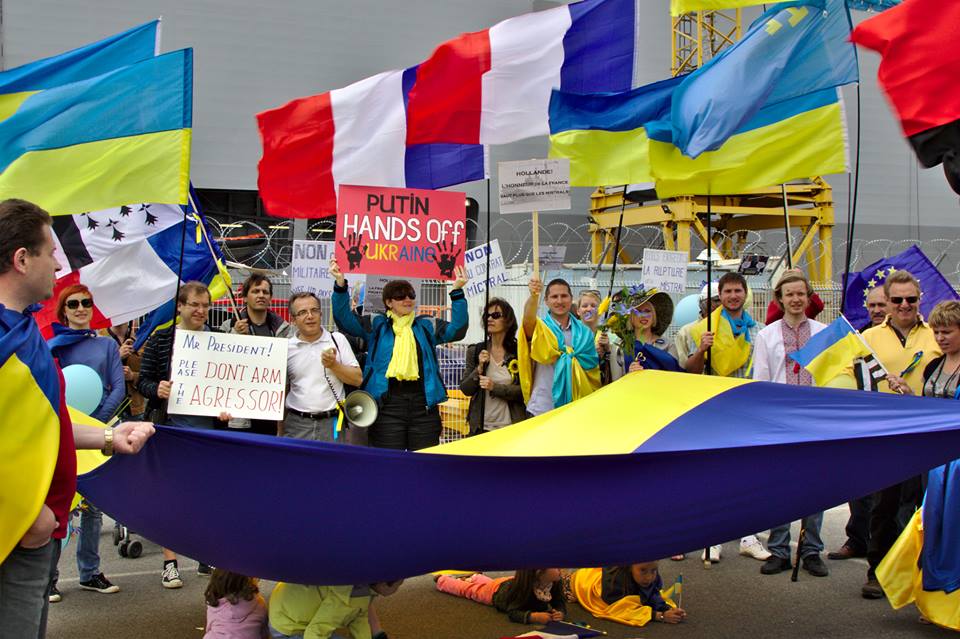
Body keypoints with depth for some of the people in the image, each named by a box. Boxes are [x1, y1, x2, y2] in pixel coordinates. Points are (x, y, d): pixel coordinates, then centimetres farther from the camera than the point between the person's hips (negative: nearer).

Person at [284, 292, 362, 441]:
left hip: (332, 424, 0)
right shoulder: (287, 348, 6)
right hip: (296, 424, 1)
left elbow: (358, 379, 4)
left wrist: (333, 365, -11)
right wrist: (281, 432, 8)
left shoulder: (338, 340, 5)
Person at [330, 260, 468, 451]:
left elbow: (456, 330, 5)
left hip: (423, 403, 2)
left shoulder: (427, 326, 15)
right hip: (388, 403, -2)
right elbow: (344, 319, 3)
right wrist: (340, 284, -9)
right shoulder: (376, 325, 11)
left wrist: (457, 291, -4)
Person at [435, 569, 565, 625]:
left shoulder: (555, 582, -34)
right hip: (496, 590, -4)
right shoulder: (524, 586, -49)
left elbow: (560, 603, -24)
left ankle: (476, 577, 66)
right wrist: (534, 616, -64)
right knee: (467, 588, 25)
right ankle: (442, 579, 51)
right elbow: (512, 612, -48)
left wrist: (560, 612, -47)